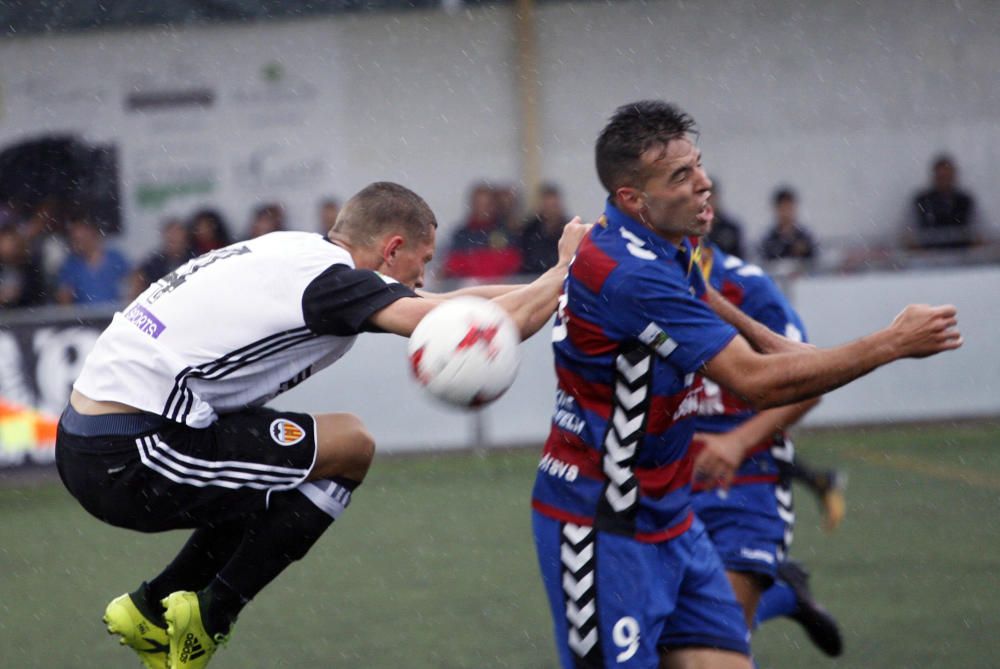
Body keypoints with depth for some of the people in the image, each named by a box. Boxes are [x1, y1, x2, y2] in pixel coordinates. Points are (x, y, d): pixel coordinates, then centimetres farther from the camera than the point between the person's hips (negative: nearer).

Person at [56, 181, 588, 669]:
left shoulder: (300, 253, 16)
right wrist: (568, 269, -2)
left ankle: (149, 608, 23)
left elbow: (440, 307, 28)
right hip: (129, 456, -10)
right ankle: (207, 617, 3)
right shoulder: (331, 277, -12)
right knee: (349, 447, -2)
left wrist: (545, 290, 26)